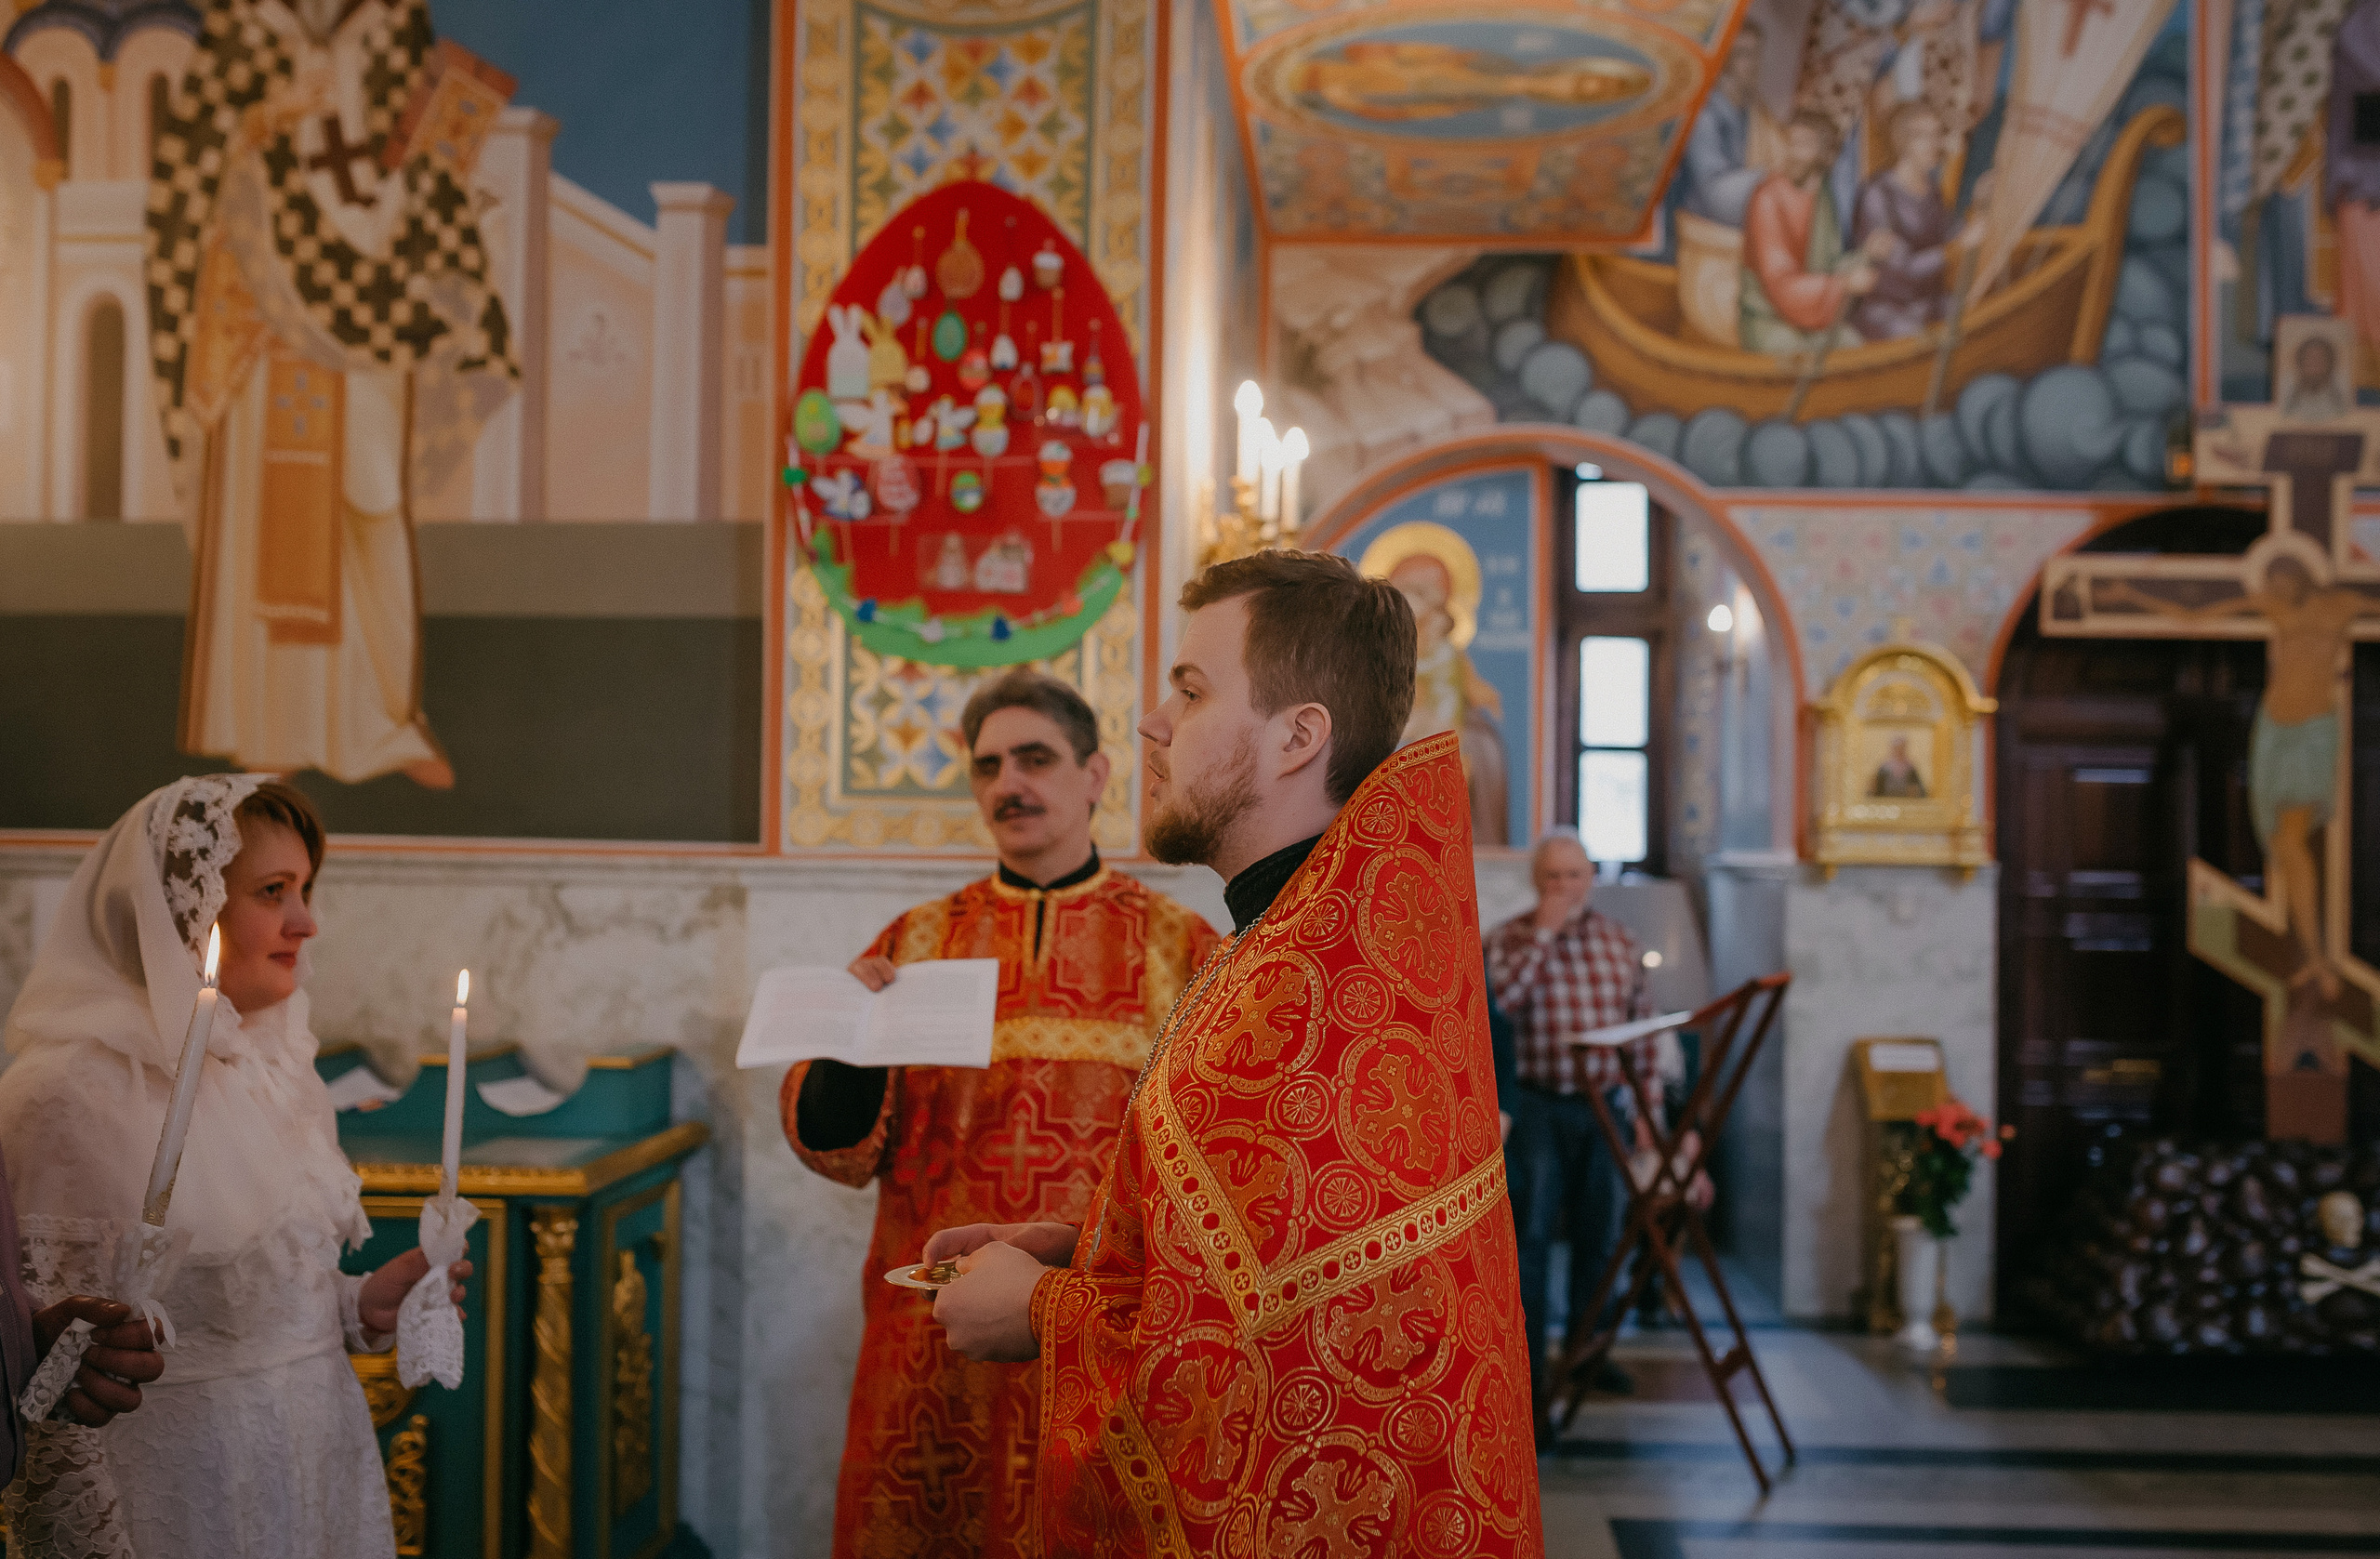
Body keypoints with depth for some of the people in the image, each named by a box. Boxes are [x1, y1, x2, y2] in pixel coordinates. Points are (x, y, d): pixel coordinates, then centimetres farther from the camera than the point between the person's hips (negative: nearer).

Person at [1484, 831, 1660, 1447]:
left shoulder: (1620, 942, 9)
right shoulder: (1510, 938, -2)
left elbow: (1644, 1030, 12)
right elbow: (1497, 998, -23)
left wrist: (1647, 1107, 7)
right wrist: (1544, 930, -19)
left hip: (1605, 1106, 4)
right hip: (1536, 1107, -4)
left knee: (1598, 1235, 12)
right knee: (1530, 1238, -5)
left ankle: (1586, 1348, 29)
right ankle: (1528, 1376, -1)